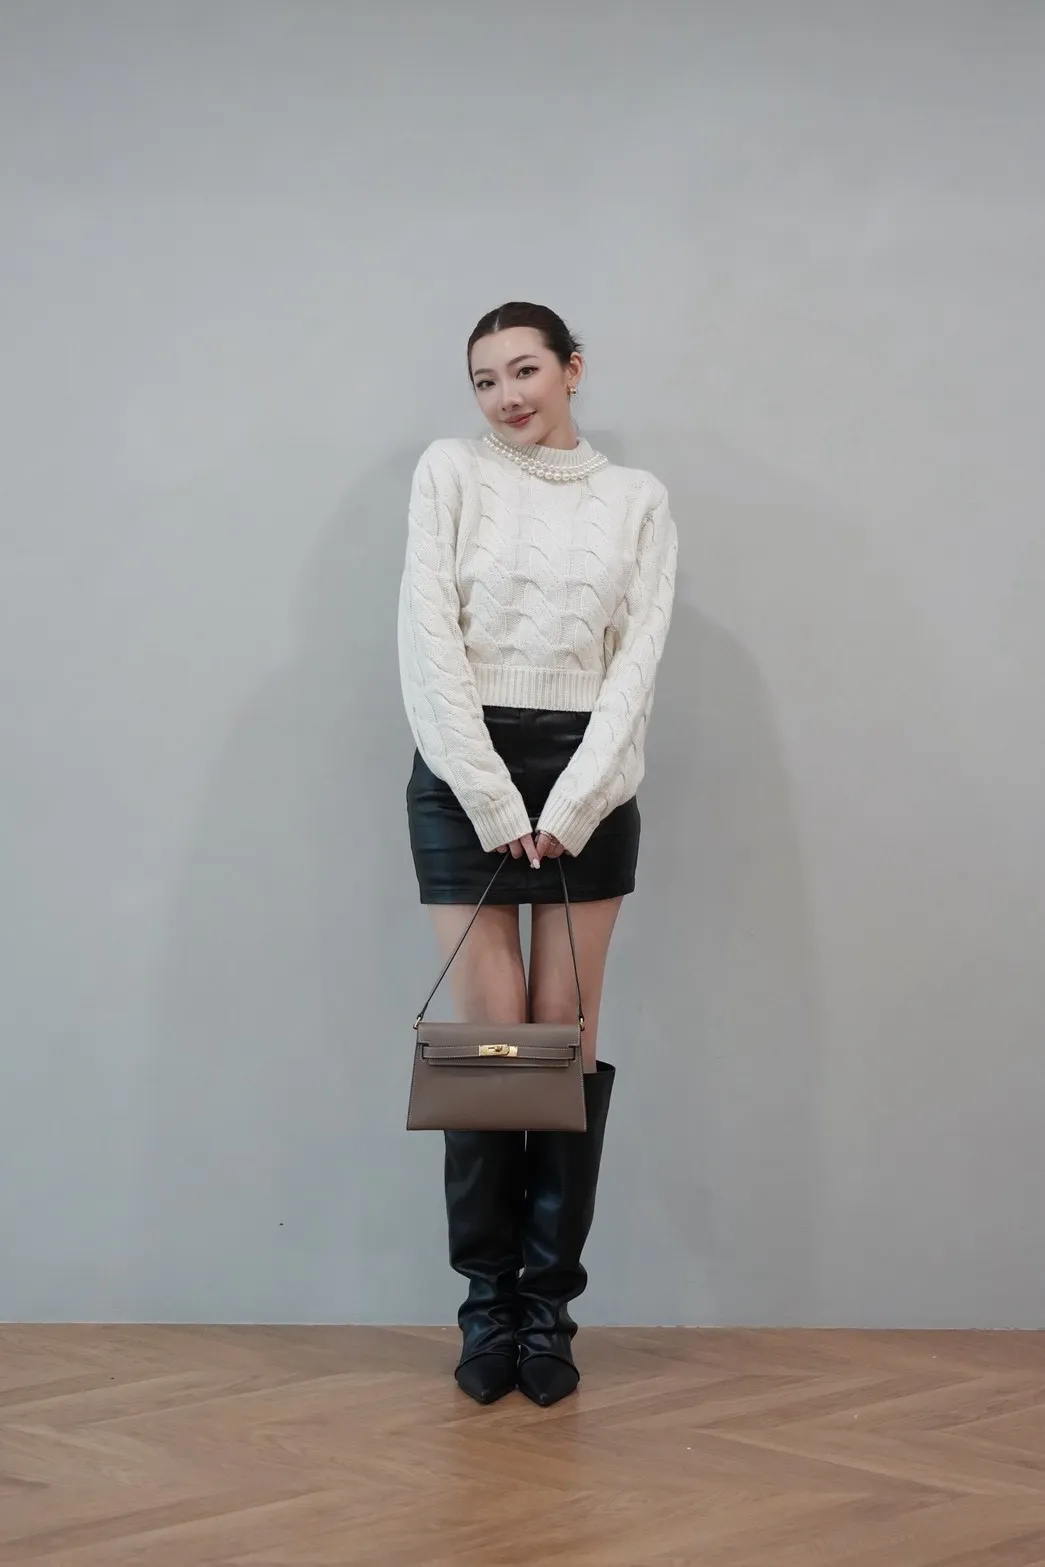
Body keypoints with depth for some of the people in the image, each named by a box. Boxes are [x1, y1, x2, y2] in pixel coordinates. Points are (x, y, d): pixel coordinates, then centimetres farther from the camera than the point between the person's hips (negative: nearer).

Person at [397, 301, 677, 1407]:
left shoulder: (636, 499, 8)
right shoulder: (449, 471, 4)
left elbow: (637, 658, 1)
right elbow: (429, 639, -4)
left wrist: (569, 806, -11)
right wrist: (495, 801, -12)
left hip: (587, 776, 1)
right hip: (465, 772, -1)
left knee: (567, 1035, 0)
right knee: (487, 1033, -3)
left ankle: (549, 1303, 7)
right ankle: (488, 1302, 8)